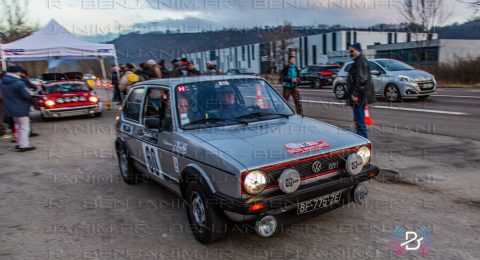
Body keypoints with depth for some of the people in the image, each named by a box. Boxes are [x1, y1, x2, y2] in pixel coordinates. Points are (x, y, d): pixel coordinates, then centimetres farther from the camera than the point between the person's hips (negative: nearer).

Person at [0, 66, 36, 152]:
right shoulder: (19, 83, -21)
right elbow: (27, 95, -20)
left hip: (10, 108, 9)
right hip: (20, 109, -9)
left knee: (19, 126, 22)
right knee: (24, 128, 0)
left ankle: (20, 143, 28)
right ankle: (24, 145, 1)